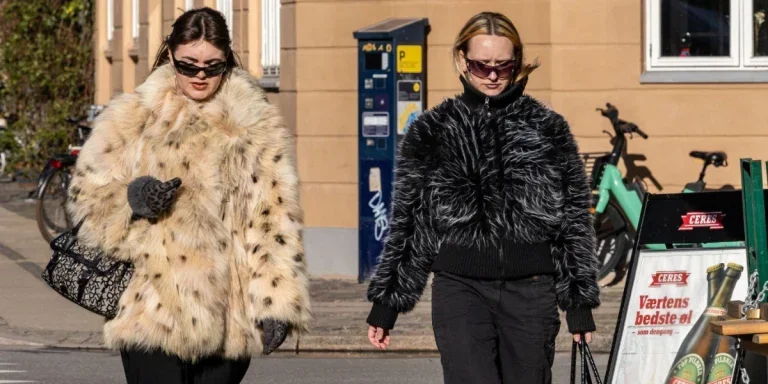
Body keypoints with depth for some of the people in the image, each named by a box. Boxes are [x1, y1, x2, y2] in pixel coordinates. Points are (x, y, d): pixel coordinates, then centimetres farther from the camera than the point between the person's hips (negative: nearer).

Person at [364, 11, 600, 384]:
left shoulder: (548, 129, 6)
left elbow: (575, 218, 8)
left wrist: (579, 303, 5)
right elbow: (406, 221, 12)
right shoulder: (430, 132, 7)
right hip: (460, 288, -1)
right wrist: (384, 304, 10)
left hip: (530, 289, 1)